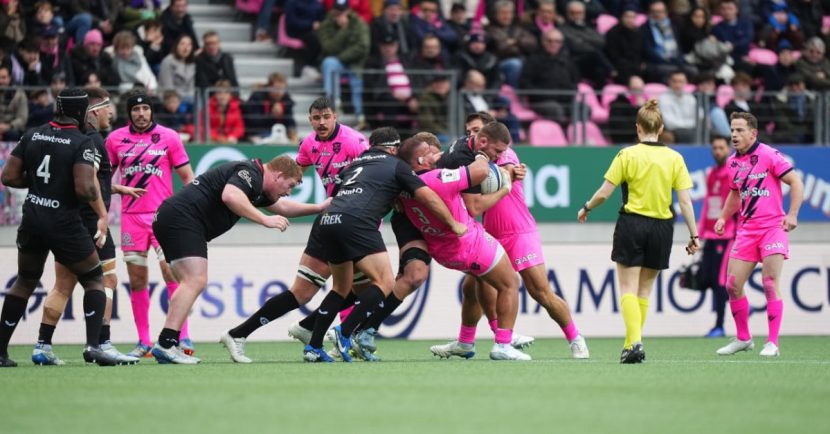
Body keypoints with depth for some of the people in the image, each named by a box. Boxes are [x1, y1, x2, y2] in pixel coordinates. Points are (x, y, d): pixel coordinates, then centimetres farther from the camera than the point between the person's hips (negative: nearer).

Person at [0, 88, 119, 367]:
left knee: (24, 283, 22)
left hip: (31, 220, 5)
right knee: (94, 280, 12)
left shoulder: (32, 136, 4)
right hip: (64, 225, -5)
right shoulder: (81, 143, -13)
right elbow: (84, 189, -23)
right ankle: (93, 345, -5)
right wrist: (94, 194, -1)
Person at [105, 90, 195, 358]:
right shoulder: (115, 139, 7)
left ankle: (183, 337, -11)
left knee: (171, 273, -13)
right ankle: (144, 343, 9)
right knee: (137, 280, 3)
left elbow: (187, 177, 4)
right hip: (131, 217, 2)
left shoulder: (168, 137, 1)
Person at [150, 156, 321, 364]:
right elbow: (230, 196, -30)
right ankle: (165, 344, -25)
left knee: (193, 283, 13)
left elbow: (282, 207, 42)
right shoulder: (250, 172, -10)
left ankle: (167, 346, 8)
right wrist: (265, 219, -24)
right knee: (195, 281, -17)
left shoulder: (258, 187, 22)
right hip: (182, 218, -11)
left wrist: (319, 207, 42)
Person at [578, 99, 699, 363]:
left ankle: (634, 342, -19)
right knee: (645, 290, 15)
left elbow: (604, 193, -6)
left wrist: (586, 209, 13)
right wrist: (694, 235, 4)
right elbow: (685, 201, -2)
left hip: (631, 224, -3)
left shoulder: (627, 155, -6)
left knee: (628, 289, 0)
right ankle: (633, 344, 16)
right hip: (662, 228, 3)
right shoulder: (674, 158, 0)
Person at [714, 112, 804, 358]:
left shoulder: (769, 155, -9)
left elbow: (796, 182, -9)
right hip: (746, 231, 6)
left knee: (770, 284, -11)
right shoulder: (732, 162, 10)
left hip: (772, 226, -6)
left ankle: (772, 343, -5)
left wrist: (792, 214, -20)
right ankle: (743, 339, 17)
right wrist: (724, 217, 13)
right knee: (733, 286, 1)